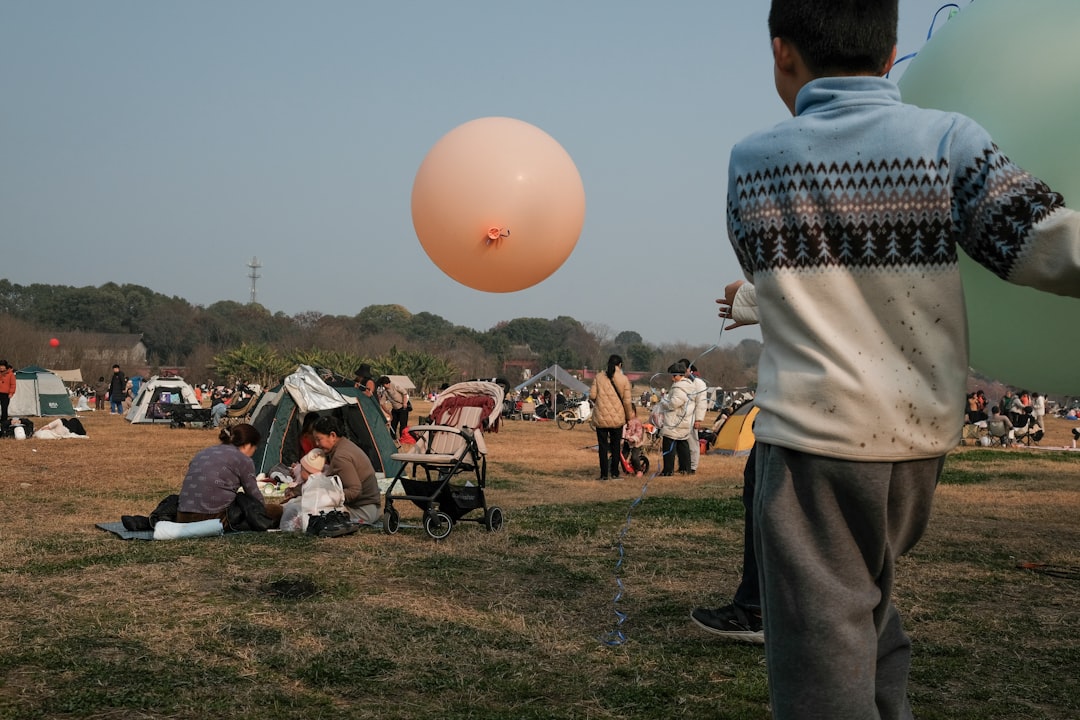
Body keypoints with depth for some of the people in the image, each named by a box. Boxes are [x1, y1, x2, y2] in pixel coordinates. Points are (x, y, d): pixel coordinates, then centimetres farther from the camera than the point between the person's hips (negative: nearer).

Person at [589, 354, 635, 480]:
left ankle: (604, 474, 6)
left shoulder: (598, 377, -3)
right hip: (617, 418, 0)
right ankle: (614, 473, 16)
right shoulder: (624, 379, -4)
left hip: (601, 418, 0)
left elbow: (592, 396, -4)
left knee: (603, 446, 7)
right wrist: (629, 417, 10)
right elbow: (627, 401, -2)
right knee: (616, 446, 13)